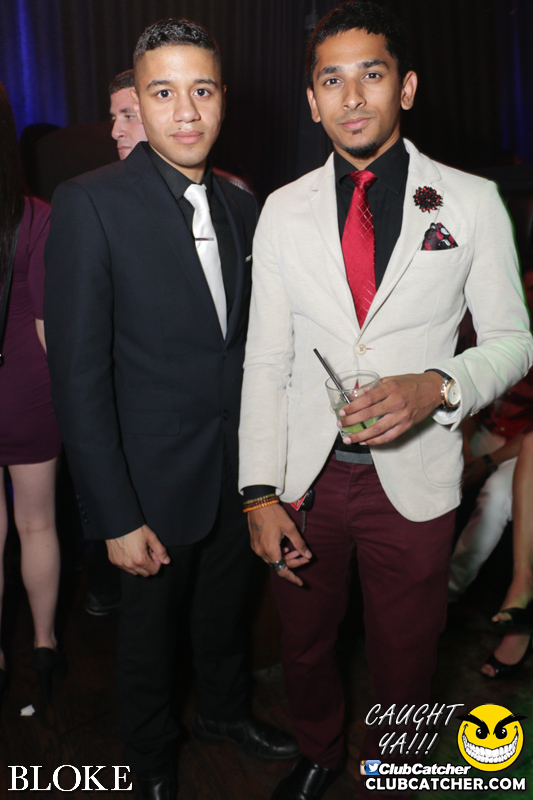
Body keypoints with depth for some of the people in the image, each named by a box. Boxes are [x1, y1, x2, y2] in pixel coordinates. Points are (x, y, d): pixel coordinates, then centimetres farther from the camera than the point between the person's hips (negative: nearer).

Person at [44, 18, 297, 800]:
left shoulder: (242, 206, 2)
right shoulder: (90, 204, -16)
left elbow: (250, 342, 8)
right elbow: (79, 376, -18)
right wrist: (116, 517, -17)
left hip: (238, 469, 5)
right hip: (157, 478, -5)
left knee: (227, 606, 24)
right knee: (152, 626, 18)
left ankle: (224, 710, 53)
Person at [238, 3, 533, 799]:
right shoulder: (284, 211, 1)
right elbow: (265, 359, 0)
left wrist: (438, 387, -21)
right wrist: (259, 492, -6)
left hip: (413, 478, -1)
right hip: (305, 475, 2)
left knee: (403, 657, 17)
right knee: (304, 645, 21)